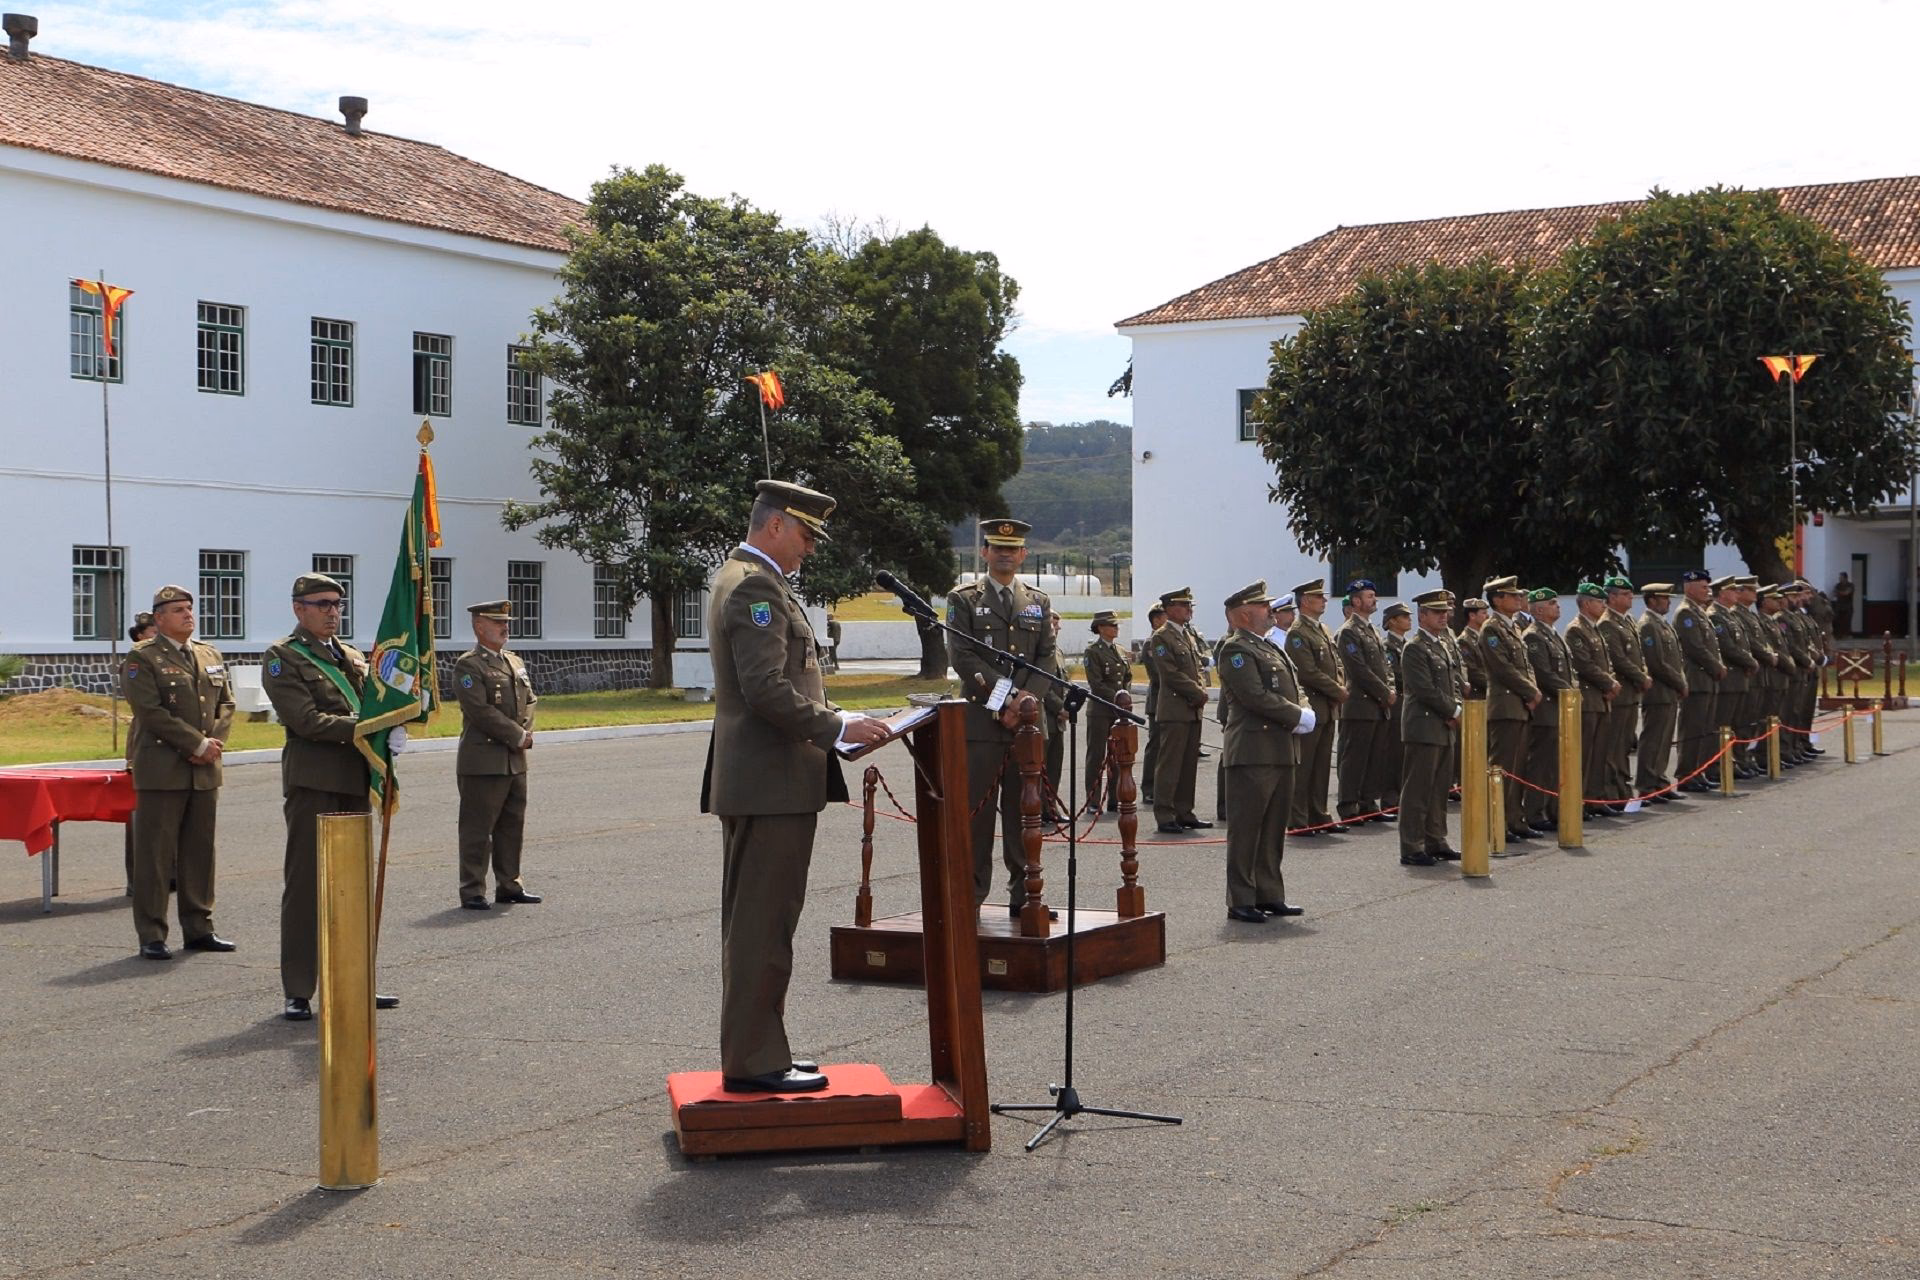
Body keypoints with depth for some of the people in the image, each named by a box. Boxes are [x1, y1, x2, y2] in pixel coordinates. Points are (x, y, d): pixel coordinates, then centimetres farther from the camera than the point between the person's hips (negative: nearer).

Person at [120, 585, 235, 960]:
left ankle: (198, 928, 17)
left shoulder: (211, 655, 15)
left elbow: (226, 704, 14)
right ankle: (151, 936, 2)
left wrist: (216, 741, -4)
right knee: (155, 854, -3)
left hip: (205, 771, 6)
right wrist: (199, 744, -15)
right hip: (161, 771, -6)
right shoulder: (142, 659, -5)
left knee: (200, 851, 9)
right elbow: (152, 712, -14)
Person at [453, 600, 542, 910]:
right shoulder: (468, 665, -9)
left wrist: (526, 733, -1)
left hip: (515, 759, 8)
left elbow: (529, 701, 18)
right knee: (478, 829, -2)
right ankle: (472, 892, 3)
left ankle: (509, 885, 22)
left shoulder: (515, 662, 16)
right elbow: (481, 711, -17)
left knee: (512, 825, 12)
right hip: (483, 760, -8)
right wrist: (518, 736, -13)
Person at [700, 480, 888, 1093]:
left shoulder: (738, 577, 19)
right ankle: (753, 1062, -2)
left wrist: (830, 724, 16)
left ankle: (753, 1054, 22)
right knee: (763, 926, -6)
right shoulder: (756, 585, -15)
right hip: (772, 784, -11)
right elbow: (767, 689, -24)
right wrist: (838, 726, -18)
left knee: (754, 925, 14)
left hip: (756, 781, 11)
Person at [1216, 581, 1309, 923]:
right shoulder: (1235, 650, -10)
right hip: (1252, 752, -9)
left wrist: (1303, 712, 1)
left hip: (1281, 751, 9)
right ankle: (1240, 901, 1)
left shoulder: (1269, 648, 20)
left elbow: (1292, 688, 22)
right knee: (1245, 829, -3)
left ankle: (1269, 895, 21)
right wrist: (1298, 716, -13)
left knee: (1274, 828, 13)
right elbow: (1256, 696, -19)